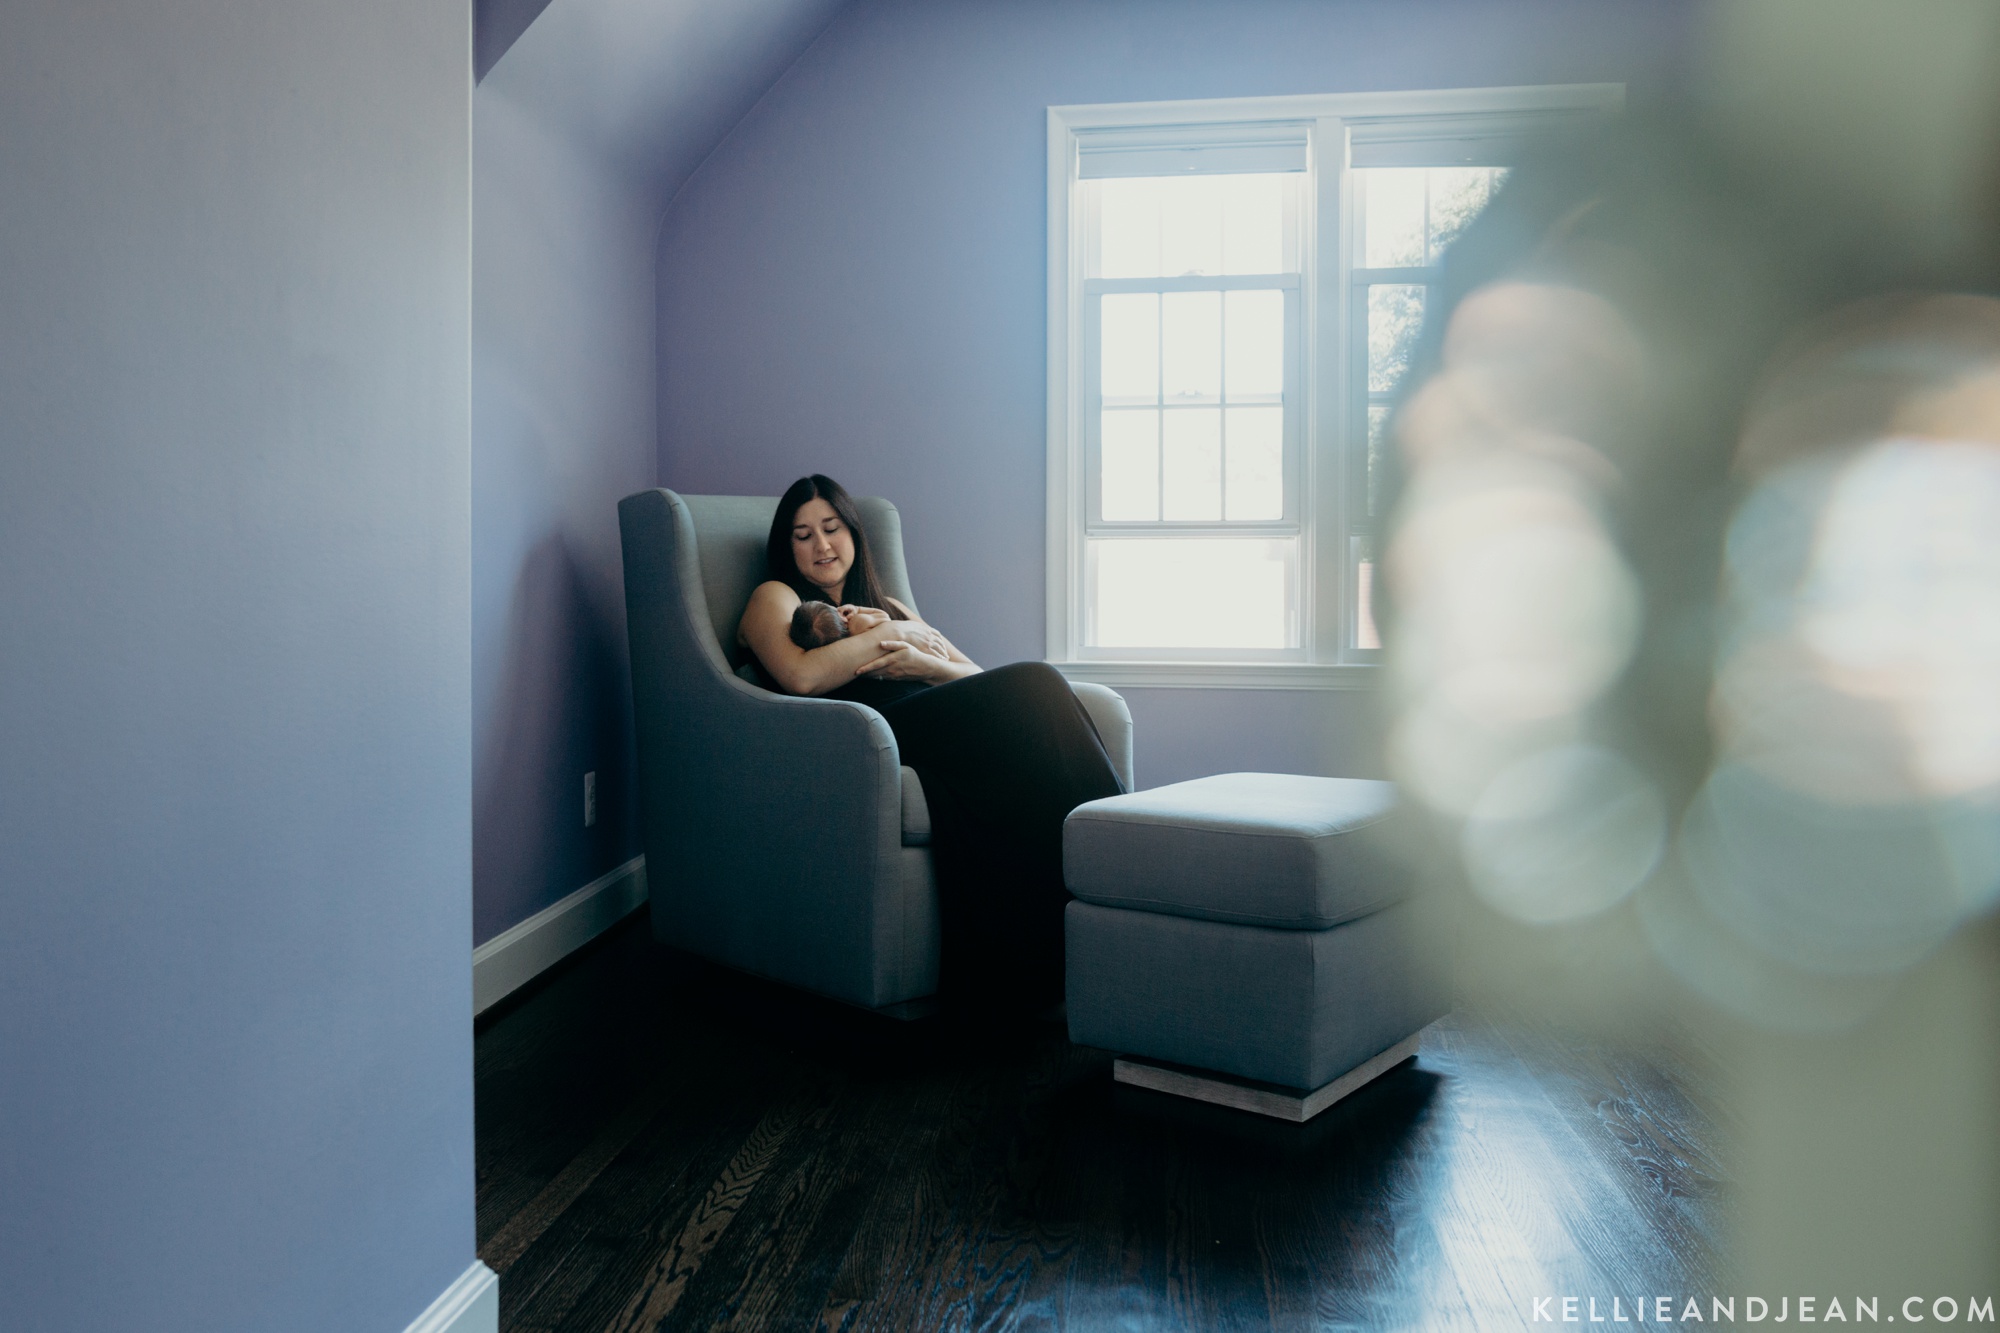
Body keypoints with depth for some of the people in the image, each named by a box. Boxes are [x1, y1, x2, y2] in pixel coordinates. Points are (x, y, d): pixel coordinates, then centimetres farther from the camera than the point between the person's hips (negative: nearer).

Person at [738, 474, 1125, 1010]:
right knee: (1033, 683, -28)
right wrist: (891, 633, 4)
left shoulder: (889, 606, 35)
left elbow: (979, 680, 21)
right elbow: (802, 676, -3)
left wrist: (927, 663, 0)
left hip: (938, 724, 5)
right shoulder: (776, 598, 21)